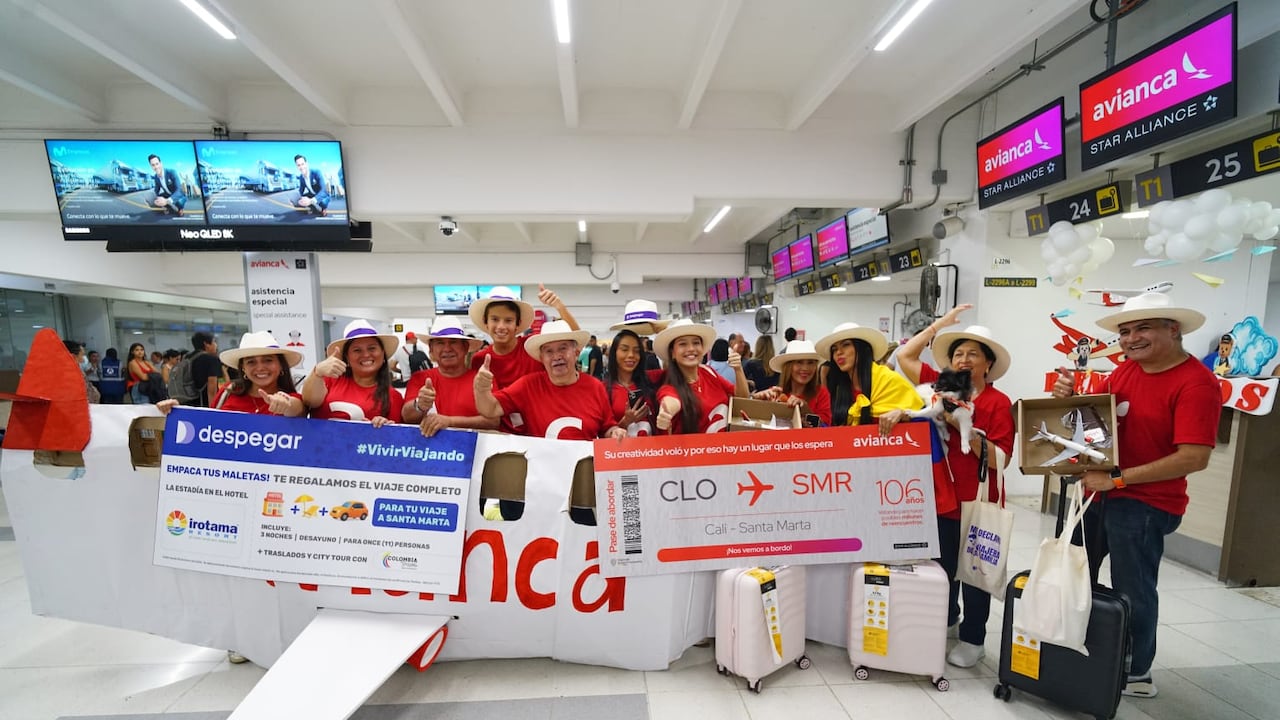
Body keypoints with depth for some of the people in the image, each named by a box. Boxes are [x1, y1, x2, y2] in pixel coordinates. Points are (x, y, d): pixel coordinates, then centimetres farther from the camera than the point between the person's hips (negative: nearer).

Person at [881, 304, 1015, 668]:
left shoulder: (998, 403, -12)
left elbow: (1000, 460, -17)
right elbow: (905, 355, 0)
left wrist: (965, 429, -26)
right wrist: (940, 324, 3)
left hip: (978, 502, -4)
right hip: (942, 497, 4)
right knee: (941, 567, 19)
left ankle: (973, 639, 31)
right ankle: (943, 621, 41)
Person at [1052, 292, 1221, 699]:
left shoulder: (1196, 382, -17)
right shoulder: (1125, 369, 3)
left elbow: (1194, 458, -23)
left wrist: (1117, 480, -24)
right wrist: (1069, 397, -8)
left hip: (1144, 505, -7)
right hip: (1097, 491, 8)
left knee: (1132, 591, 8)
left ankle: (1135, 673, 31)